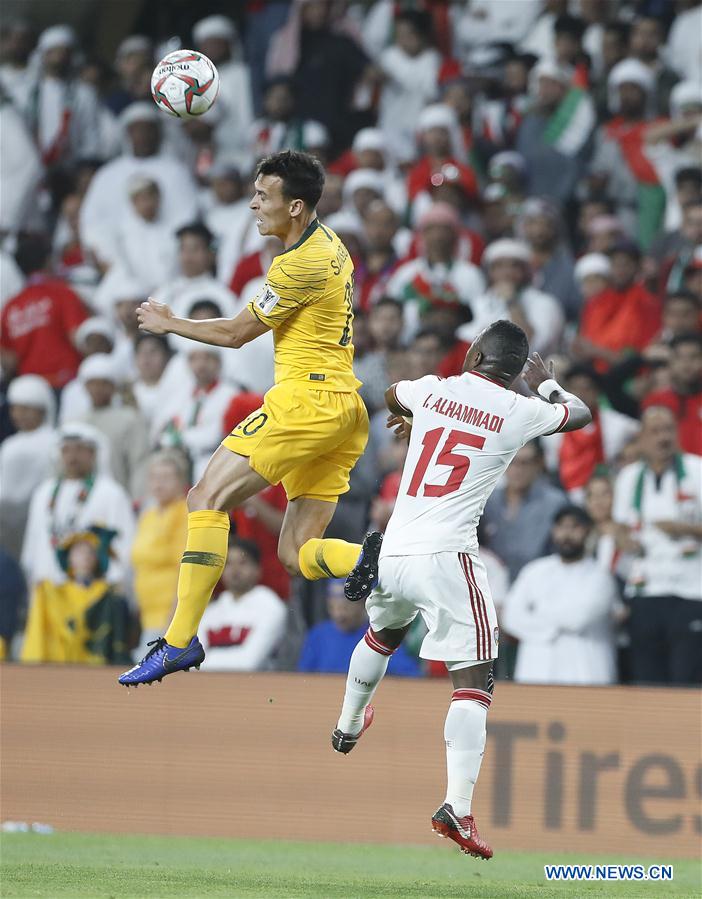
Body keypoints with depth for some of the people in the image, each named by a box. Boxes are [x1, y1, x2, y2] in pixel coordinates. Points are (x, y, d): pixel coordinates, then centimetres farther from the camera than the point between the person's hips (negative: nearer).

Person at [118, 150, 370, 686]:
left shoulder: (301, 264, -14)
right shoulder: (329, 243, 15)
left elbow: (236, 333, -6)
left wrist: (169, 324, 9)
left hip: (306, 400, -10)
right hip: (345, 408, 10)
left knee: (208, 498, -8)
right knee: (298, 555, 6)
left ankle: (181, 640, -12)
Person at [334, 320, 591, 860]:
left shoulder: (430, 391, 9)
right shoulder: (519, 412, -1)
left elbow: (391, 397, 35)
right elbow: (581, 414, 19)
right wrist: (547, 382, 39)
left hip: (392, 553, 5)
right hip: (445, 557, -5)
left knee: (383, 633, 35)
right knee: (474, 681, -6)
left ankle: (348, 727, 58)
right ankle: (458, 807, -22)